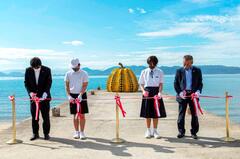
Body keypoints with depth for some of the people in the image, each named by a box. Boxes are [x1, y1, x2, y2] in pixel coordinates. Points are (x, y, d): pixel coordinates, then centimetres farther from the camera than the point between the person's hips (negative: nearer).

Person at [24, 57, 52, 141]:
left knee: (46, 116, 2)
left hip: (44, 96, -2)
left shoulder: (47, 70, -7)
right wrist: (30, 92, -14)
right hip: (33, 96, 2)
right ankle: (35, 133, 17)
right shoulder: (28, 70, -1)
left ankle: (46, 133, 12)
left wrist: (45, 93, -22)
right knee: (34, 116, 6)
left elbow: (49, 83, -9)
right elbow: (26, 83, 2)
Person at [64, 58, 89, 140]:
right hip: (72, 95, 2)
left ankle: (82, 132, 5)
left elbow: (85, 86, -9)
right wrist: (69, 96, -9)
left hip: (81, 95, -2)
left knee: (82, 115, -2)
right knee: (75, 115, 7)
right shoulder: (68, 74, 3)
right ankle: (76, 132, 16)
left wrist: (80, 95, -22)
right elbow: (67, 86, 3)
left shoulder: (84, 74, -4)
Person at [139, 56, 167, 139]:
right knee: (147, 113, 5)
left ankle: (155, 131, 14)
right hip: (147, 93, 1)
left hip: (156, 93, 0)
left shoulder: (160, 72, 4)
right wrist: (143, 91, -11)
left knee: (156, 113, 3)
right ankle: (148, 131, 16)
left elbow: (161, 84, -1)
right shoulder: (144, 72, 6)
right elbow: (141, 84, 8)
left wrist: (159, 92, -18)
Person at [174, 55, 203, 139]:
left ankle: (194, 132, 16)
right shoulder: (179, 71, 5)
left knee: (194, 114, 5)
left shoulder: (197, 71, 6)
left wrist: (198, 91, -12)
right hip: (182, 95, 0)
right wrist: (180, 92, -9)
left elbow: (200, 83, 7)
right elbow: (175, 84, 5)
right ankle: (181, 131, 16)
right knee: (181, 114, 4)